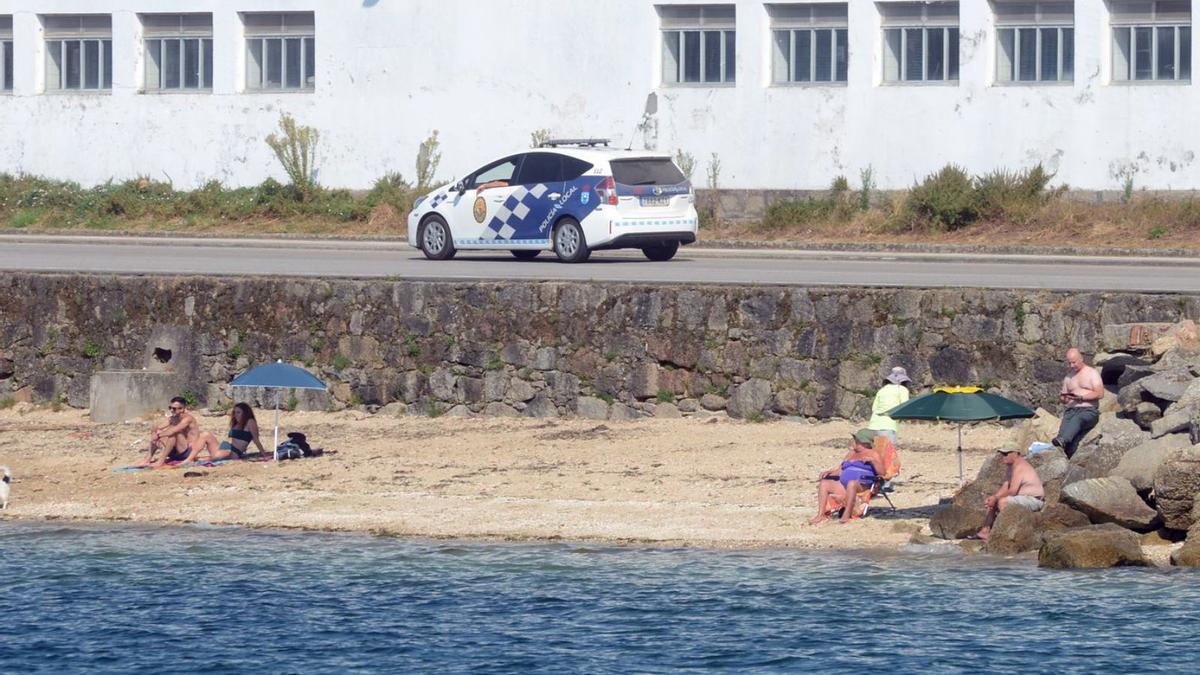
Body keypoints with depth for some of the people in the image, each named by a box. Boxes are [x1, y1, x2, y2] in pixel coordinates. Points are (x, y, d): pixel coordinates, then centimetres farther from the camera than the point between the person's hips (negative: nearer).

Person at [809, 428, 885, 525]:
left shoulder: (873, 454, 6)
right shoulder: (851, 454, 26)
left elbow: (881, 472, -6)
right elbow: (840, 470, 26)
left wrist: (872, 460, -20)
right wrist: (829, 472, 7)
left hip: (863, 486, -7)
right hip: (844, 484, 7)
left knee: (852, 483, -41)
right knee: (824, 483, -15)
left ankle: (846, 515, -45)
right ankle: (821, 515, -24)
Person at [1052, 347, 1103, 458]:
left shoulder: (1092, 373, 8)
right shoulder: (1068, 378, 25)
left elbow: (1100, 394, -5)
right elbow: (1063, 400, 24)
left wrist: (1081, 397, -14)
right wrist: (1062, 398, -2)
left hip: (1089, 410, -5)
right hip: (1071, 410, 5)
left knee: (1077, 419, -40)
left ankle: (1062, 441, -66)